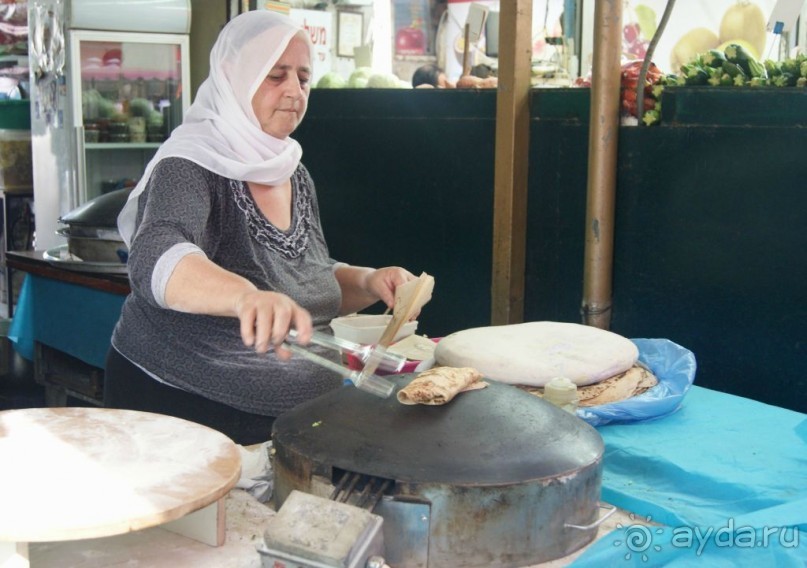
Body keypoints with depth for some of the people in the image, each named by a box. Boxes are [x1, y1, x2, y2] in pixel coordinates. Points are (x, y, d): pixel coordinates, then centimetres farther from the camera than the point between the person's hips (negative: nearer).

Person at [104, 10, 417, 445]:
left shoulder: (295, 176, 5)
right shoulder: (190, 168, -17)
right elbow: (155, 260, -36)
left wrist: (368, 282, -4)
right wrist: (246, 296, -56)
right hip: (184, 410, -7)